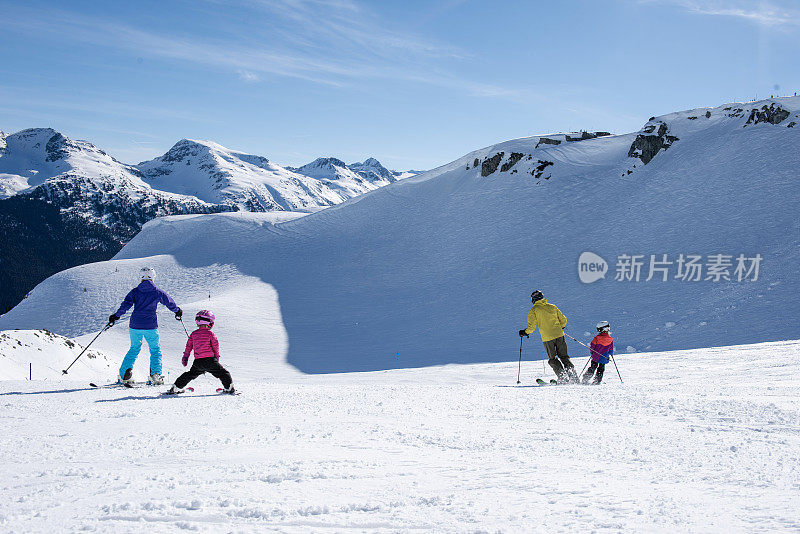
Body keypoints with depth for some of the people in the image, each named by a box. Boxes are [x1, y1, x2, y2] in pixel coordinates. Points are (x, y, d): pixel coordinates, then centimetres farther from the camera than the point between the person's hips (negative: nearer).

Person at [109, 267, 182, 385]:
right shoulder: (157, 292, 1)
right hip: (151, 326, -2)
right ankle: (155, 374, -5)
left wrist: (116, 316, 1)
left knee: (134, 349, 19)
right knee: (155, 350, 13)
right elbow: (170, 303, 12)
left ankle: (124, 374, 7)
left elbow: (126, 305, -8)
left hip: (135, 326, 2)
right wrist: (177, 311, 30)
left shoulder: (135, 291, 2)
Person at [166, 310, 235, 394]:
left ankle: (176, 387, 21)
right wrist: (216, 356, 18)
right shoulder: (210, 333, -4)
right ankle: (229, 387, -5)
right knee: (222, 372, 4)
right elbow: (216, 345, 1)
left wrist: (185, 356, 30)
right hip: (210, 359, -4)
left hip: (197, 362, 4)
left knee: (191, 374, 21)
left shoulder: (193, 334, 8)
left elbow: (189, 346, 17)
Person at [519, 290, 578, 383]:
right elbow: (563, 320, 13)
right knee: (564, 357, 14)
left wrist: (525, 332, 9)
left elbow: (531, 326, -9)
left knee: (552, 359, 10)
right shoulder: (553, 307, 10)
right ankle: (574, 377, 5)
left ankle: (563, 377, -2)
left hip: (547, 338, -4)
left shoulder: (534, 310, -2)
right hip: (559, 335, 4)